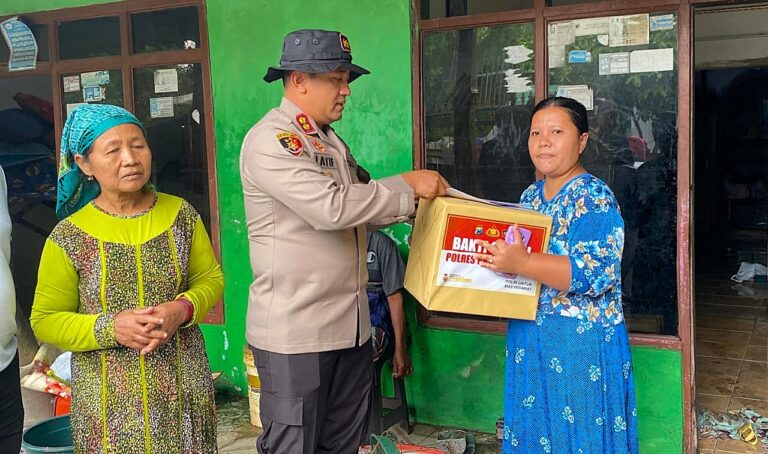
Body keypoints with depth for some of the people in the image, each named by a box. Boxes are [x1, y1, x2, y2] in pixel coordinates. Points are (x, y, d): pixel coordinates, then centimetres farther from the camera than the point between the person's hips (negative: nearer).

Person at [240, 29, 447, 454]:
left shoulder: (330, 140, 15)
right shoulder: (270, 140, -14)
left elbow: (358, 208, 18)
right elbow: (330, 207, -25)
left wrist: (417, 203, 3)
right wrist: (408, 185, -16)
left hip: (350, 324, 8)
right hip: (294, 330, -8)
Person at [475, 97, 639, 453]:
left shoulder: (595, 198, -13)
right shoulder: (530, 196, 10)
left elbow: (596, 274, -25)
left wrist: (521, 264, -33)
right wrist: (495, 254, 0)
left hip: (580, 340, -7)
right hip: (529, 336, 7)